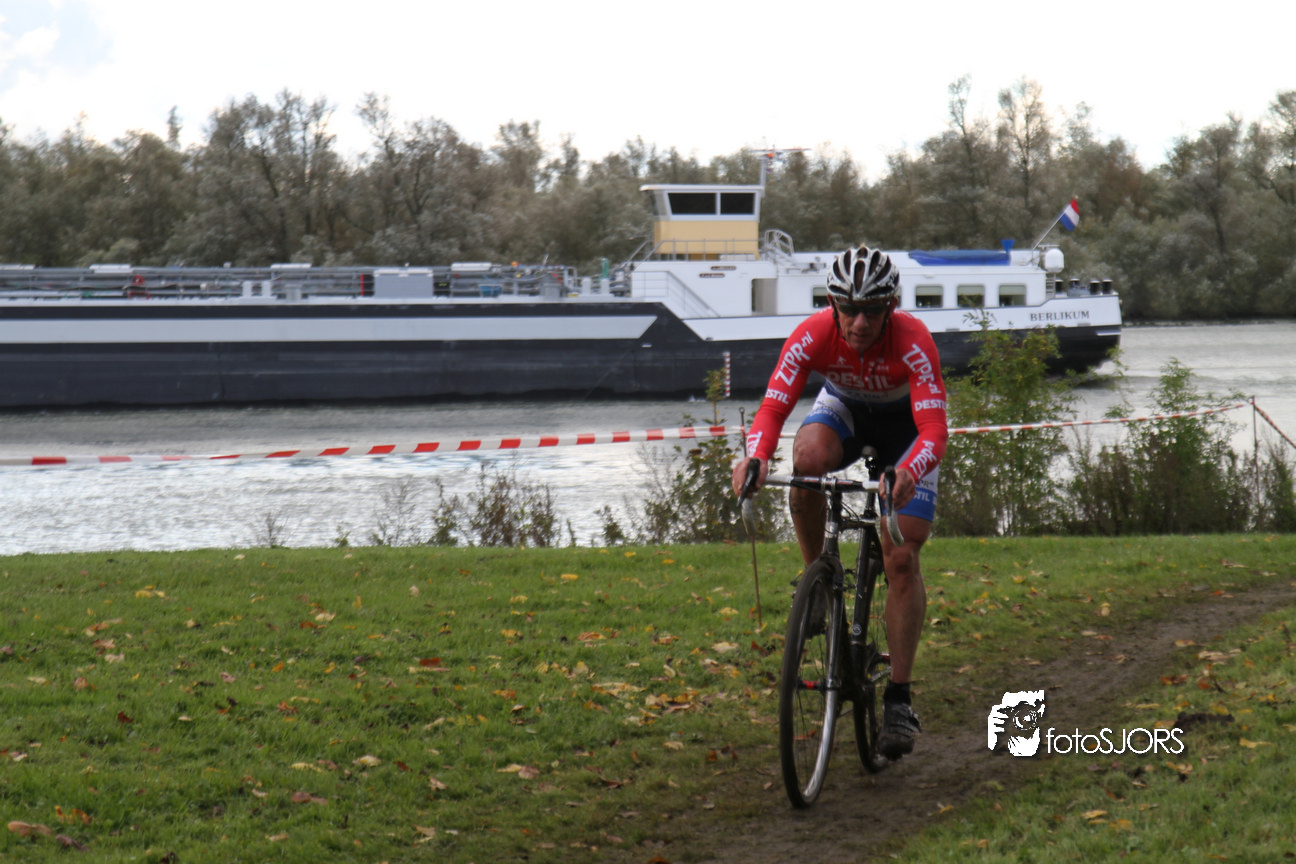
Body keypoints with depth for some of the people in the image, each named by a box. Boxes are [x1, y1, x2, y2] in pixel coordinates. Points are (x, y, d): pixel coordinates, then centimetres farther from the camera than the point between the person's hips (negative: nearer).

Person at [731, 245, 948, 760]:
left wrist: (908, 473, -65)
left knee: (901, 559, -13)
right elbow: (773, 408, -35)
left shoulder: (913, 342, -36)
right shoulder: (813, 336, -30)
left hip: (905, 421, -2)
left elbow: (934, 428, -43)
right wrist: (755, 457, -57)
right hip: (843, 408, 2)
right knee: (809, 456, -36)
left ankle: (899, 698, -6)